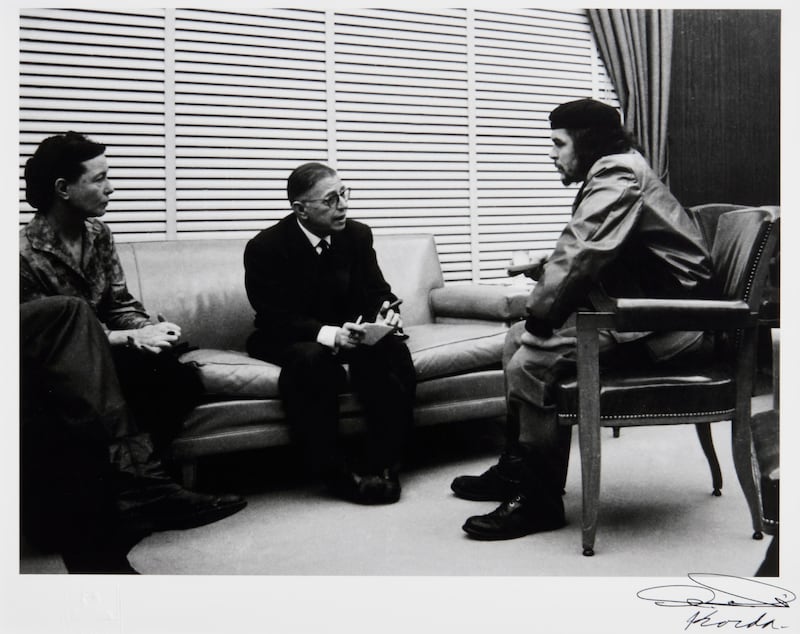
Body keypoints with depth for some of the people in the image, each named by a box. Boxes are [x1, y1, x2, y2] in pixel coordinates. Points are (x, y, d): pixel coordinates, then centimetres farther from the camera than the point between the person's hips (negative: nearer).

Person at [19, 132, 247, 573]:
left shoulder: (98, 235, 7)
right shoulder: (27, 253, -15)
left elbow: (121, 305, 10)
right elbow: (48, 330, -17)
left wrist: (147, 329, -14)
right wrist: (131, 339, -22)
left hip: (96, 363, 7)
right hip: (46, 370, -6)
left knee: (174, 377, -19)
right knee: (72, 309, -36)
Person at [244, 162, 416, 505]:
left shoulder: (358, 235, 0)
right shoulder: (265, 247, -14)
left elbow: (378, 292, 5)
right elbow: (275, 319, -18)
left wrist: (386, 312, -22)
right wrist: (329, 334, -35)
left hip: (348, 332, 4)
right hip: (289, 339, -4)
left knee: (393, 350, -27)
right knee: (311, 360, -38)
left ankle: (382, 462, -21)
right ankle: (335, 470, -27)